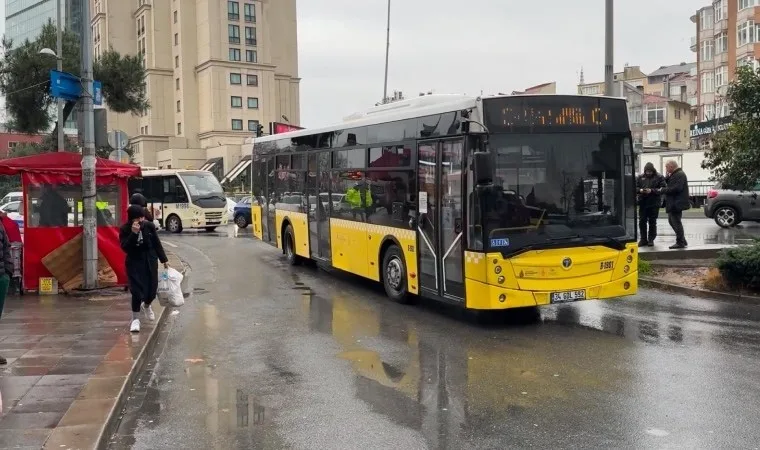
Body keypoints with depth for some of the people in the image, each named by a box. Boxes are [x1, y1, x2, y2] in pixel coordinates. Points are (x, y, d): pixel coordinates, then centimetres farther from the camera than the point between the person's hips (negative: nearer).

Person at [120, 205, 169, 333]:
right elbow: (125, 247, -21)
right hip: (134, 263, -3)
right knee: (137, 290, -9)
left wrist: (164, 260, 8)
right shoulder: (125, 230, -11)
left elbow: (157, 244, 5)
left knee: (152, 288, 10)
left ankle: (146, 306, 44)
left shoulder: (149, 226, -5)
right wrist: (133, 234, -31)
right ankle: (135, 319, 6)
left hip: (150, 262, 3)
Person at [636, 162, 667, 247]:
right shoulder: (640, 177, 8)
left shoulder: (659, 177, -1)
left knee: (652, 222, 5)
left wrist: (652, 191, -20)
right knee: (642, 222, 4)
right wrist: (640, 190, -12)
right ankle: (643, 239, 13)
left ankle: (651, 239, 14)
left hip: (654, 203, -3)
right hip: (643, 203, 3)